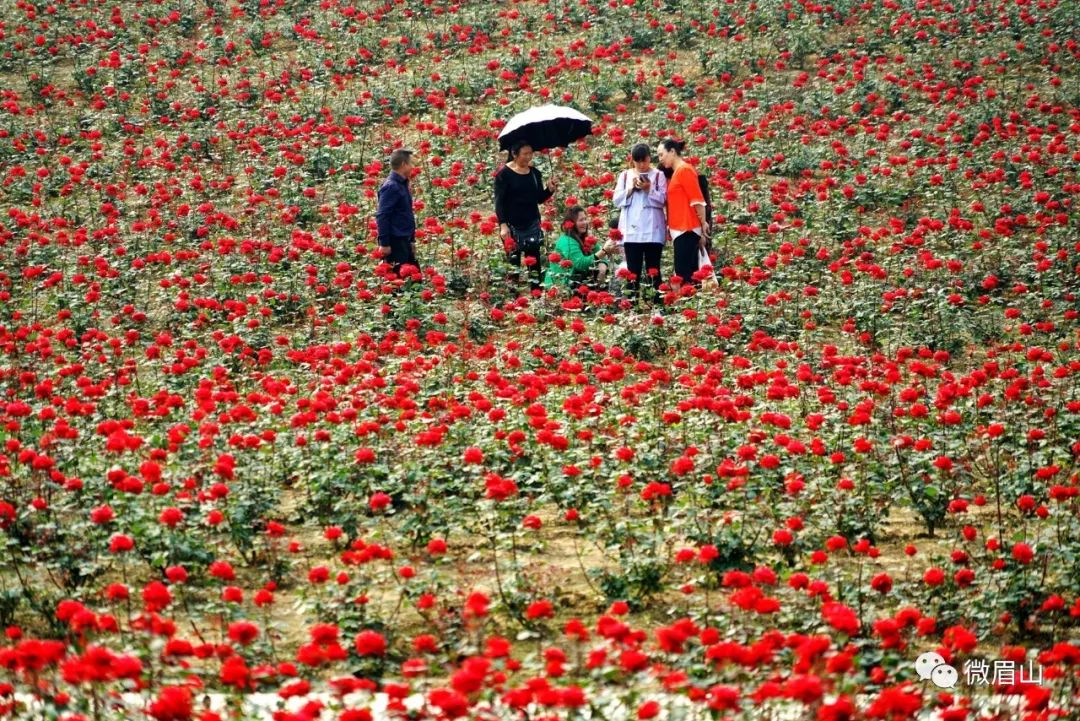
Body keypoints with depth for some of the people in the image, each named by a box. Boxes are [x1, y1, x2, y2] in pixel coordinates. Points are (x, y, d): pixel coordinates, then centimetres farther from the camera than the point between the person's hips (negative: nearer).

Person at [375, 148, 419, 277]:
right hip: (394, 242, -10)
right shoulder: (391, 186, -16)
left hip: (404, 241, 10)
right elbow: (382, 216, -20)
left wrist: (411, 240, 21)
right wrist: (384, 243, -22)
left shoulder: (401, 184, 13)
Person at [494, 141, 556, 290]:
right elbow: (499, 201, -9)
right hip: (512, 225, -4)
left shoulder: (535, 173, 7)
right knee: (513, 262, -1)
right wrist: (503, 225, -18)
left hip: (532, 224, 4)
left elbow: (539, 199, 13)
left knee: (535, 261, 1)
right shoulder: (504, 174, -8)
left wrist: (549, 190, -8)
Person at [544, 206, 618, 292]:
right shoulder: (566, 241, -20)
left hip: (573, 283, 8)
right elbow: (581, 263, -32)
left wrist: (602, 267, -24)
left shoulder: (584, 239, 8)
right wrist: (604, 251, -39)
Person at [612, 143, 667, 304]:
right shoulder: (625, 175, 12)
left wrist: (649, 189, -15)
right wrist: (630, 189, -7)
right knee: (633, 269, 1)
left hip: (652, 230, -2)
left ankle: (656, 297, -3)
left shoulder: (658, 175, 5)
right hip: (631, 230, 2)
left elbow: (663, 200, -2)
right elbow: (616, 200, 6)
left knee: (653, 267, -2)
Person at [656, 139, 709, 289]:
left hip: (686, 230, -9)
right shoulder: (677, 172, 17)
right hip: (681, 230, 9)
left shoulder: (684, 170, -9)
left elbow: (697, 200, -13)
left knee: (683, 275, -12)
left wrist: (703, 225, -12)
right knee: (688, 274, 7)